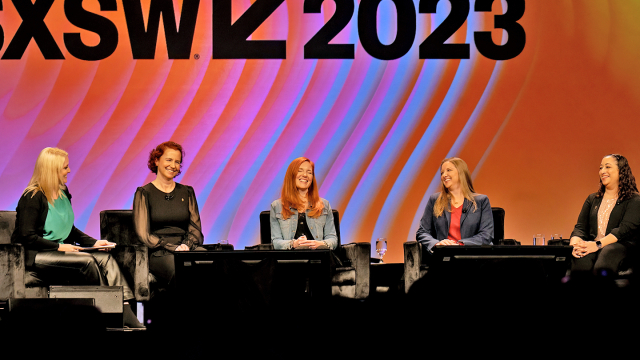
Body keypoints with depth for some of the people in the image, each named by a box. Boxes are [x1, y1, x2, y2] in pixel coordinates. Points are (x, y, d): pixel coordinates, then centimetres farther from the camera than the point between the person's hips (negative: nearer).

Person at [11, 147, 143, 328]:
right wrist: (59, 247, -19)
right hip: (35, 256, -7)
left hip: (61, 251, 7)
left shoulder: (64, 194, 14)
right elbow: (27, 237, -16)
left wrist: (93, 242, 8)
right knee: (87, 261, -29)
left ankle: (125, 312, -30)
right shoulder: (32, 198, -11)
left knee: (105, 258, -18)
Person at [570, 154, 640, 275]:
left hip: (619, 245, -3)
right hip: (590, 245, 4)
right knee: (580, 263, -36)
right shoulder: (592, 199, 27)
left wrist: (598, 244, -21)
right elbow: (580, 227, 16)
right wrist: (575, 244, -9)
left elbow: (625, 229, -6)